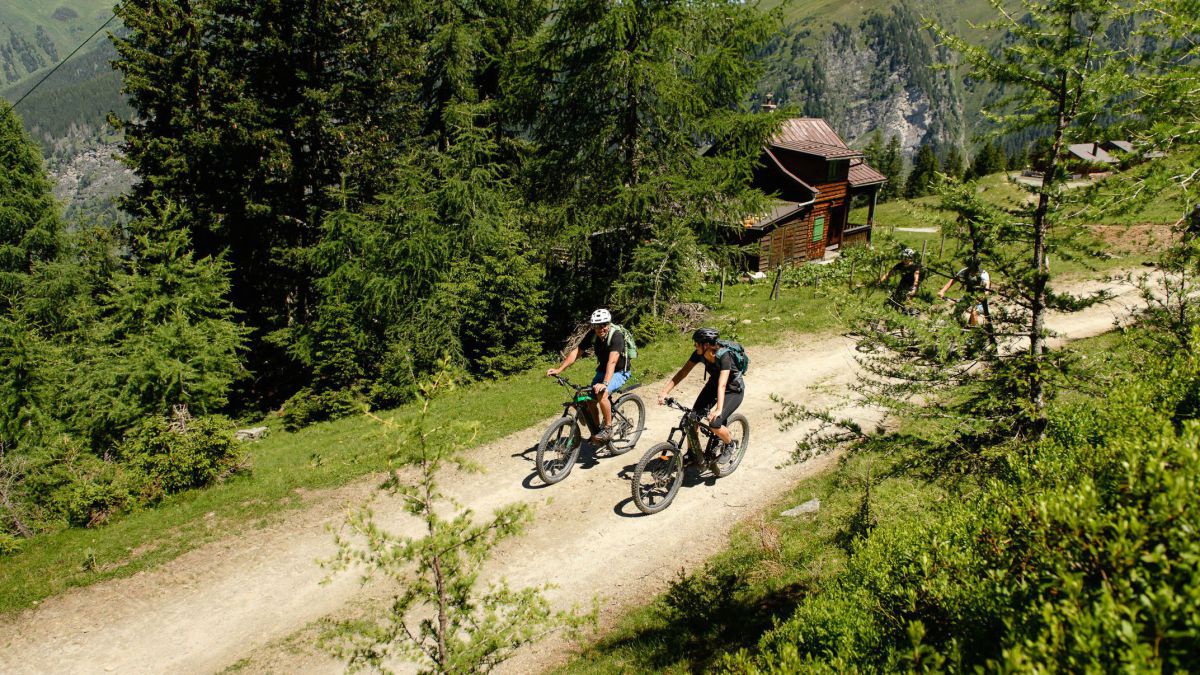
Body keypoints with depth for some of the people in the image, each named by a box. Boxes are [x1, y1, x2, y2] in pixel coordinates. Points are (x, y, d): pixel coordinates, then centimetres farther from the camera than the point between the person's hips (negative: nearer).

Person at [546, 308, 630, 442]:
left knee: (602, 394, -31)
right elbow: (576, 352, -12)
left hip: (619, 372, -6)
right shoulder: (592, 335, -11)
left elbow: (612, 361, -40)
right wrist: (559, 369, -22)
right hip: (602, 370, 6)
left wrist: (605, 383, -53)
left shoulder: (616, 336, -28)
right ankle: (596, 430, 15)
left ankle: (608, 429, -15)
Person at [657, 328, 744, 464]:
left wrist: (719, 409, -55)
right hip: (713, 383, 6)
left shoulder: (724, 356, -35)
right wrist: (664, 392, -25)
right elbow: (682, 373, -15)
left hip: (734, 390, -6)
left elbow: (722, 385, -45)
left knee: (714, 423, -20)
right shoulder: (699, 354, -18)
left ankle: (730, 444, 11)